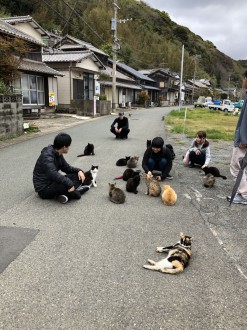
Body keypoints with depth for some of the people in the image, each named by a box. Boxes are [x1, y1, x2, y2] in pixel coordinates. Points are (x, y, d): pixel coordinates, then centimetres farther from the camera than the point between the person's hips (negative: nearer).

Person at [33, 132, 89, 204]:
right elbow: (53, 174, -39)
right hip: (44, 189, -9)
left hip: (52, 182, 9)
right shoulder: (47, 156, -24)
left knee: (78, 176, 2)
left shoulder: (58, 154, 5)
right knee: (67, 183, -35)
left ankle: (65, 193, -14)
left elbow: (66, 167, 13)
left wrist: (78, 171, -5)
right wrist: (69, 183, -42)